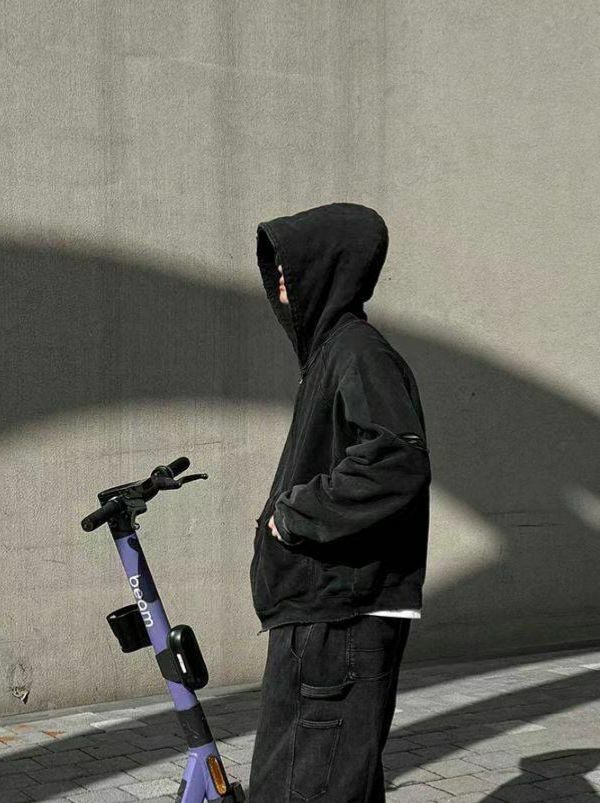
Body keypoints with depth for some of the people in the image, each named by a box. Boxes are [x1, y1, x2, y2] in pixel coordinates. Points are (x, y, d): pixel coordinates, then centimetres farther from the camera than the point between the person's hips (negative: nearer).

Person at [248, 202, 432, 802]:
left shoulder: (357, 353, -14)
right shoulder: (331, 350, 16)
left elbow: (397, 463, -27)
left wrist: (294, 513, -18)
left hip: (340, 622, -10)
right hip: (318, 610, 10)